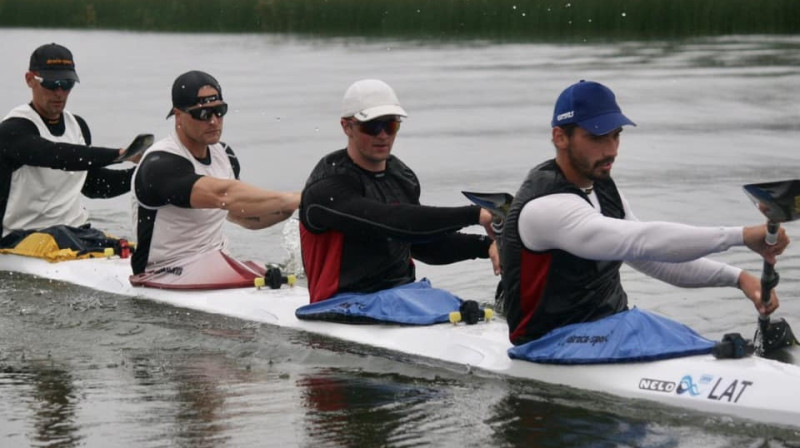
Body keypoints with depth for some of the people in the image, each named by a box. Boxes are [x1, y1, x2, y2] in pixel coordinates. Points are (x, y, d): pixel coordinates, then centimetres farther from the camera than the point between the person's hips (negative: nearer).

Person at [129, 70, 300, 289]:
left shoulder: (223, 155, 11)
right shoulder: (161, 165, -18)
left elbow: (241, 215, 20)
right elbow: (223, 196, -32)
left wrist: (289, 209, 1)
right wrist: (294, 199, -32)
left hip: (217, 261, 8)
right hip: (168, 277, -8)